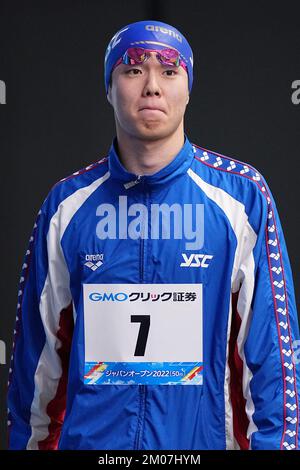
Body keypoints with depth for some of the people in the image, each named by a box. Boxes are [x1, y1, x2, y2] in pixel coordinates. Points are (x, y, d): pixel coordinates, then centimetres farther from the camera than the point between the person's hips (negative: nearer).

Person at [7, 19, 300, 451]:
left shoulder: (242, 196, -6)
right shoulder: (67, 204, 0)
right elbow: (39, 346, 6)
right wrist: (32, 440, 8)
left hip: (202, 436, -1)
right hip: (86, 437, 1)